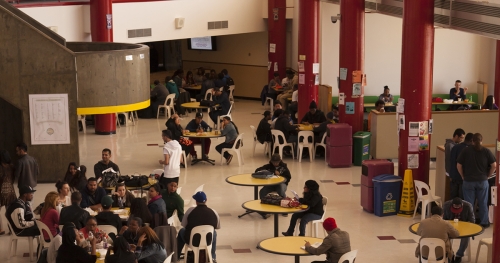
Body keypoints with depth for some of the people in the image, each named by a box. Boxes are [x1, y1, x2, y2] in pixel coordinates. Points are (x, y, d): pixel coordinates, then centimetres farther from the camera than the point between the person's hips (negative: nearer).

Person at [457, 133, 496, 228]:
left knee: (469, 203, 7)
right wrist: (488, 176, 6)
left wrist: (463, 176, 7)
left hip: (468, 181, -1)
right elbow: (494, 165, -5)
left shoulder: (465, 151, -4)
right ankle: (484, 222, 18)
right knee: (483, 203, 12)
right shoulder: (486, 151, -3)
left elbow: (459, 165, -4)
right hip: (482, 181, 1)